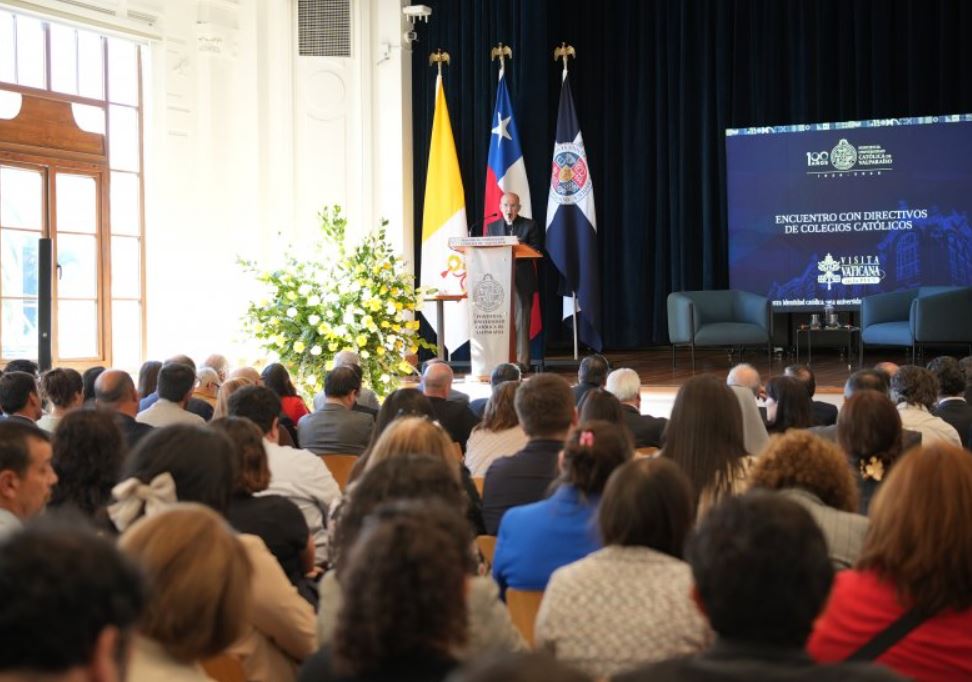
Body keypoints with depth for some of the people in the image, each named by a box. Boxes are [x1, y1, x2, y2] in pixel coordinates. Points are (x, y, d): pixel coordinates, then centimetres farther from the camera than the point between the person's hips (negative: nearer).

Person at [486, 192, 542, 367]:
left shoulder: (530, 226, 5)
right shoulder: (492, 227, 14)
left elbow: (536, 251, -1)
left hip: (522, 280, -3)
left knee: (521, 321, -6)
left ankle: (522, 362, -4)